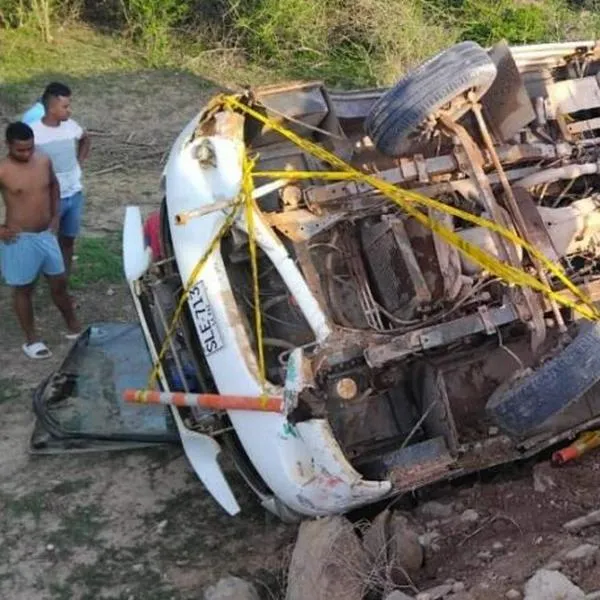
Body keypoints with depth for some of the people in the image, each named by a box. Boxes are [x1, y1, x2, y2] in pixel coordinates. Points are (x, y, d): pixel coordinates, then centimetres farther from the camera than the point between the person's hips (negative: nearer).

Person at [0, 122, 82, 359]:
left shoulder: (44, 161, -3)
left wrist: (55, 216, 11)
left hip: (47, 234, 5)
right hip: (20, 239, -5)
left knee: (59, 283, 17)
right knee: (23, 289, 11)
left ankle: (73, 327, 36)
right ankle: (31, 340, 24)